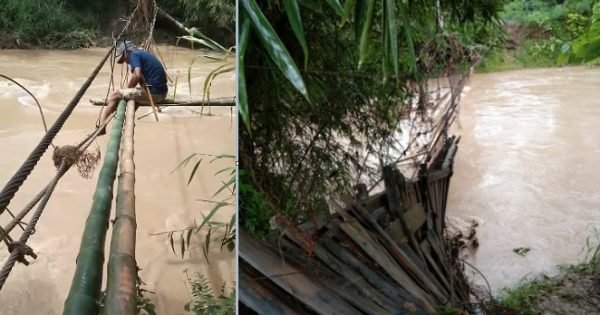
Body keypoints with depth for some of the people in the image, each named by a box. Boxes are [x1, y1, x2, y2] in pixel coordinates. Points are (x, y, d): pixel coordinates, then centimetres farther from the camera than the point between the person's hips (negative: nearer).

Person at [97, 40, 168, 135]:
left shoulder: (134, 55, -3)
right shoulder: (144, 53, 23)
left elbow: (137, 75, -19)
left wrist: (128, 88, -1)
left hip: (153, 93, -9)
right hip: (162, 93, 9)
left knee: (115, 95, 2)